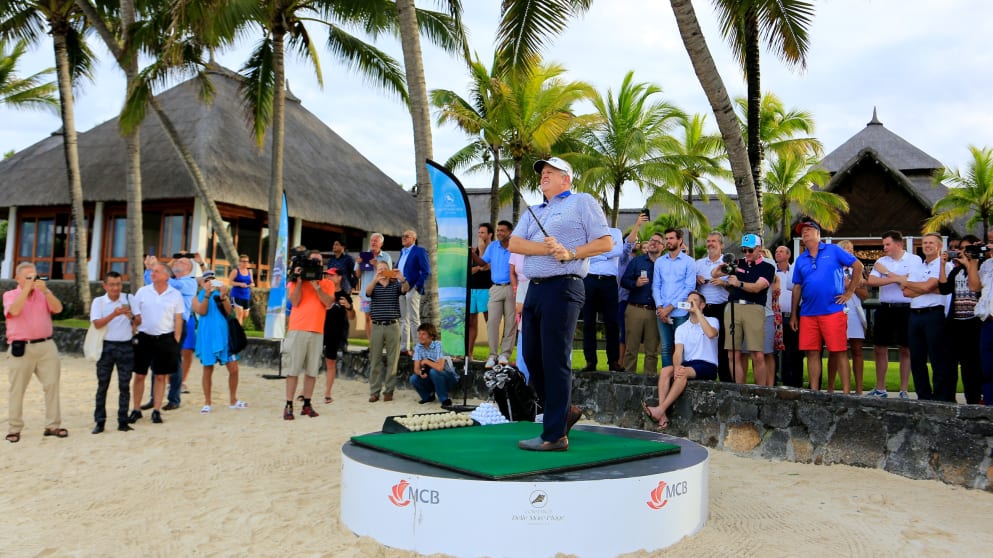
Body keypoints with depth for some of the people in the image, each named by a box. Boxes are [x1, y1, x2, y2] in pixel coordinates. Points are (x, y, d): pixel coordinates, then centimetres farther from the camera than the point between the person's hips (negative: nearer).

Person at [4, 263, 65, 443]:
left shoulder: (44, 294, 10)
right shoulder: (10, 295, 4)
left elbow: (58, 308, -8)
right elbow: (14, 310, -17)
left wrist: (45, 290, -19)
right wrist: (27, 288, -18)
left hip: (46, 346, 2)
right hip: (21, 348, -2)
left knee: (52, 385, 0)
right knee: (17, 390, 4)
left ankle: (52, 425, 7)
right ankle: (14, 429, 13)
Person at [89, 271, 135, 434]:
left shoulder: (129, 299, 6)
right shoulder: (98, 302, 0)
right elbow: (97, 323, -13)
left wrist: (131, 315, -11)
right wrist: (114, 314, -26)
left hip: (126, 347, 1)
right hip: (106, 347, -1)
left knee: (125, 385, 4)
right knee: (102, 385, 4)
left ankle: (123, 421, 11)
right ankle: (99, 422, 10)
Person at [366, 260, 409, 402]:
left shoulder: (396, 285, 9)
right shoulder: (374, 286, 8)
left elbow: (406, 288, -12)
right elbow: (368, 291, -14)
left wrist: (402, 278, -34)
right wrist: (376, 279, -34)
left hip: (393, 326, 0)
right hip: (377, 326, 0)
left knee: (392, 359, 2)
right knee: (375, 360, 3)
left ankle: (389, 390, 10)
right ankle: (374, 391, 8)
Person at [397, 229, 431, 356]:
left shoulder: (419, 251, -6)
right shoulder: (402, 252, 18)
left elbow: (426, 271, -11)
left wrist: (417, 286, -16)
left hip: (411, 289, -8)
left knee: (414, 319, -6)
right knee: (403, 319, 11)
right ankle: (404, 347, 16)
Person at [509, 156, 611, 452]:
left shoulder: (582, 202, 5)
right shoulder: (533, 212, 24)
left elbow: (604, 242, -3)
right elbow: (514, 243, 7)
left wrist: (570, 253, -15)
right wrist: (546, 248, -9)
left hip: (562, 287, -8)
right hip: (534, 289, 8)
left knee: (554, 360, -8)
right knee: (532, 358, 9)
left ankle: (554, 434, -3)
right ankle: (564, 410, 25)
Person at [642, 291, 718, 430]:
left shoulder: (712, 321, 4)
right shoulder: (681, 328, 13)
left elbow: (711, 334, -22)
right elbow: (678, 352, -1)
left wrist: (697, 311, -16)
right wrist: (676, 367, -23)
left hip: (708, 366, -4)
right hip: (687, 365, 4)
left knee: (683, 373, -34)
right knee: (665, 371, -26)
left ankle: (660, 410, -38)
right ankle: (663, 415, -36)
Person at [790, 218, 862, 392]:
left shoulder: (833, 250, 3)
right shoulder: (800, 260, 14)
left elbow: (858, 266, 3)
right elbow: (797, 288, 16)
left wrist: (850, 291, -2)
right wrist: (793, 314, 13)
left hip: (833, 311, -4)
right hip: (807, 314, 4)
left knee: (839, 352, -3)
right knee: (812, 353, 5)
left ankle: (846, 392, 1)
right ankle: (814, 391, 11)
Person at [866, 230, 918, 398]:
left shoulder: (914, 260, 0)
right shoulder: (881, 261, 9)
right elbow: (871, 281, -5)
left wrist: (886, 272, -7)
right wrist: (895, 279, -15)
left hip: (906, 310, -4)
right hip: (885, 309, 4)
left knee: (906, 350, 3)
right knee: (879, 348, 7)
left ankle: (904, 390, 12)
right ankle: (880, 389, 19)